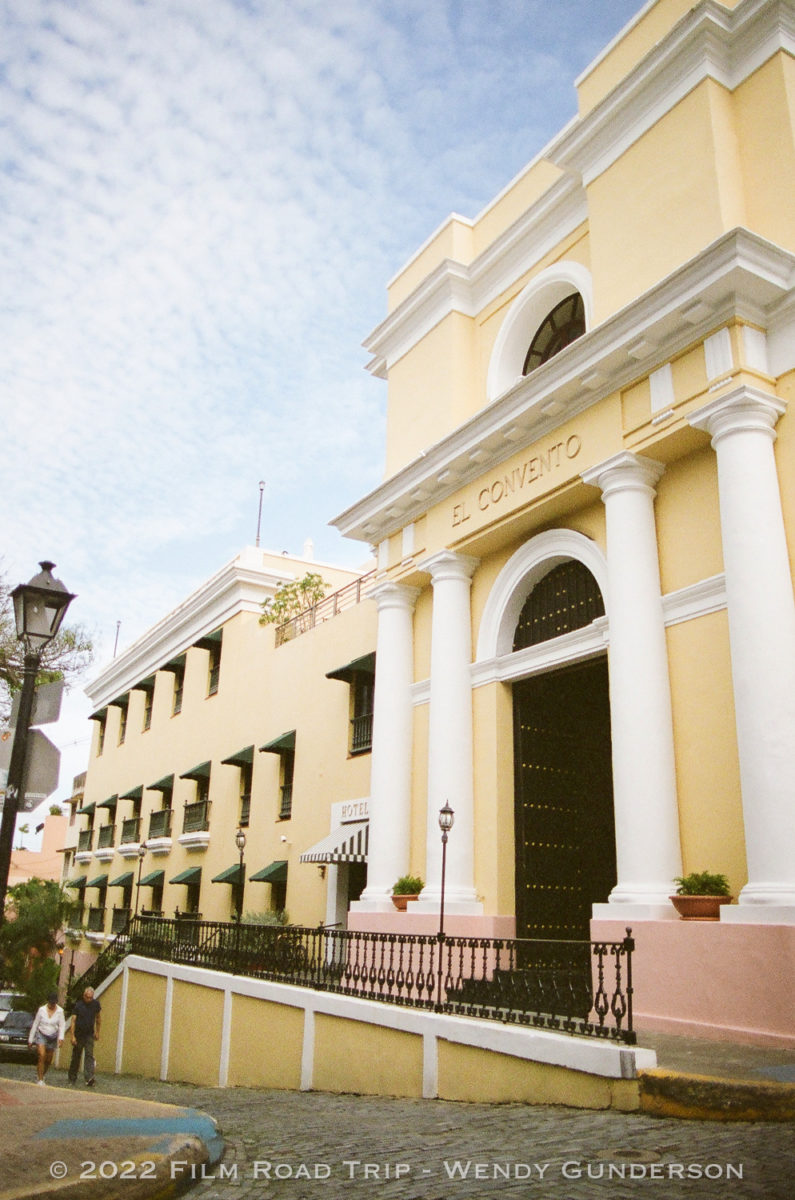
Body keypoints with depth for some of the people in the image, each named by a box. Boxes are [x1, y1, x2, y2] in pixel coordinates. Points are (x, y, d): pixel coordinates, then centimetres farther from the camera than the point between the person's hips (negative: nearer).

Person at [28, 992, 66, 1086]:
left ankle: (42, 1075, 31)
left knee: (48, 1060, 6)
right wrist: (30, 1039, 3)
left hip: (53, 1037, 2)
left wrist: (61, 1037, -20)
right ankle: (40, 1079, -11)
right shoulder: (42, 1010, -7)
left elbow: (62, 1025, -5)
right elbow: (35, 1024, 1)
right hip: (41, 1035, -2)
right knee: (42, 1055, -19)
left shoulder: (60, 1011, -6)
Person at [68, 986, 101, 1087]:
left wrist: (97, 1032, 12)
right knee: (76, 1056, 8)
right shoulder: (78, 1005, -11)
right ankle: (72, 1079, 25)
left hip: (89, 1035, 1)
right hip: (78, 1034, -1)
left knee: (89, 1055, -10)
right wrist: (72, 1036, -18)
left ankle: (89, 1079, -18)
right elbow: (73, 1021, -12)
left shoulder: (96, 1004, -1)